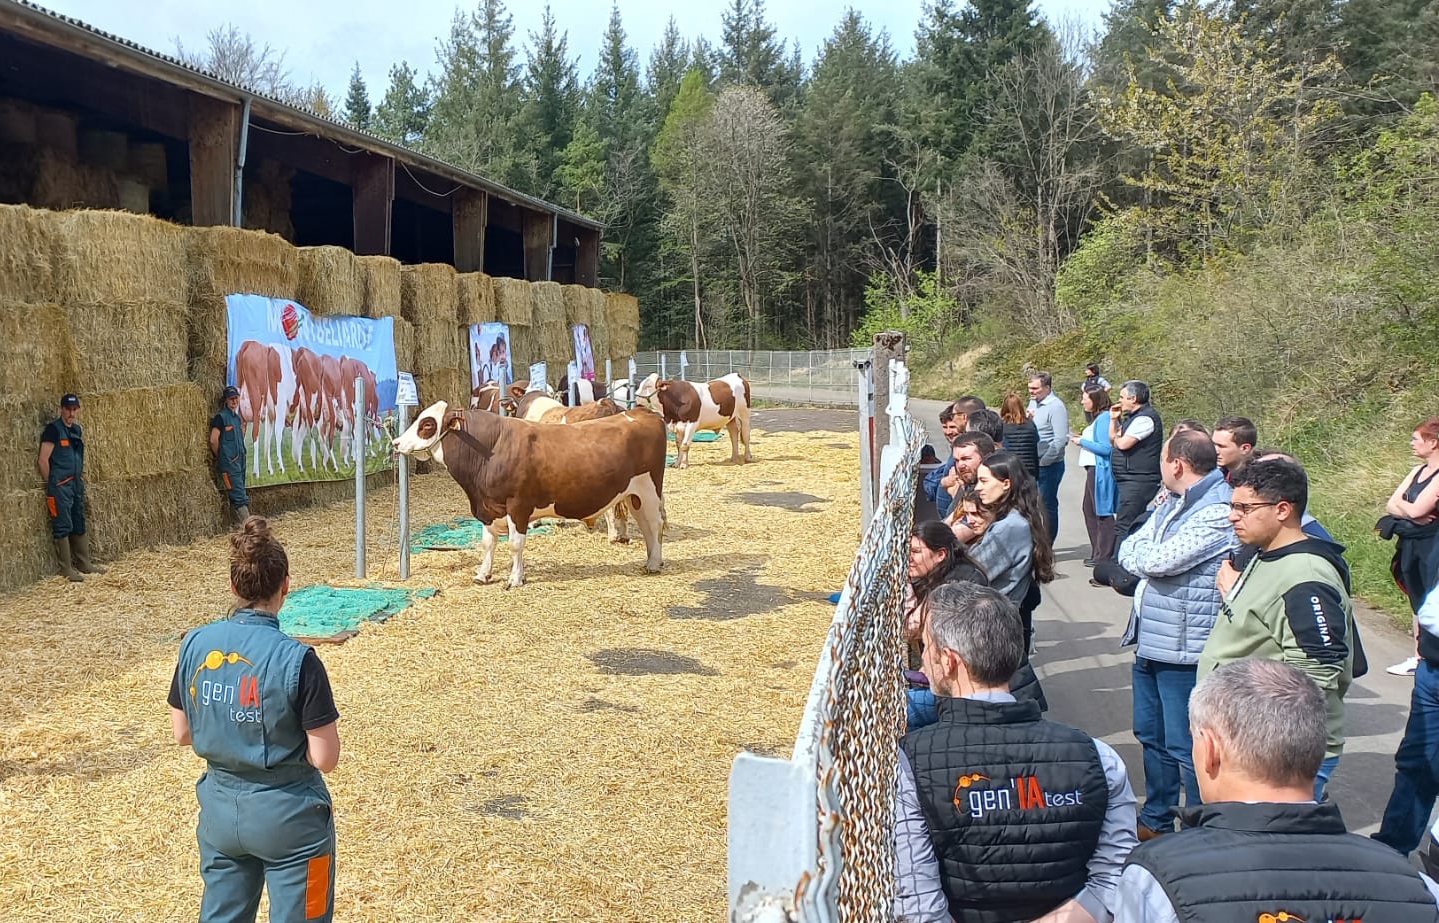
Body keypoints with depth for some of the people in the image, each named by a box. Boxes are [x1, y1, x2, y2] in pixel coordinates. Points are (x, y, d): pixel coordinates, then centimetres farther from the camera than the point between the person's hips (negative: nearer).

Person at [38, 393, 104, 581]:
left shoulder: (78, 430, 11)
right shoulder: (53, 429, -11)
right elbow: (43, 460, -13)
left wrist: (80, 478, 16)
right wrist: (51, 484, -6)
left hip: (76, 484, 8)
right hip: (60, 486, -8)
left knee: (79, 525, 13)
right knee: (63, 527, -4)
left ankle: (84, 563, 22)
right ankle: (66, 569, -1)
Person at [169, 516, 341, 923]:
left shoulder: (195, 645, -8)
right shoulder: (297, 659, -22)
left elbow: (182, 733, 4)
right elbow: (325, 758, -18)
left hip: (219, 810, 5)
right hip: (288, 816, -5)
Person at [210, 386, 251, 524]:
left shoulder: (237, 418, 15)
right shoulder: (221, 417, -9)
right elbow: (213, 440, -13)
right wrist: (219, 456, -2)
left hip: (239, 461, 8)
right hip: (228, 463, -8)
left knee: (236, 497, 12)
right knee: (239, 497, -11)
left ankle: (239, 523, 17)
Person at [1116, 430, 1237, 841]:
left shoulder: (1218, 514, -19)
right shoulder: (1172, 507, 12)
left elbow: (1158, 561, -25)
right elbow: (1127, 550, 9)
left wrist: (1141, 555, -5)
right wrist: (1148, 557, -11)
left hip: (1185, 651, -10)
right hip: (1149, 643, 10)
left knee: (1185, 747, 0)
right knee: (1151, 736, 20)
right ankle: (1156, 821, 36)